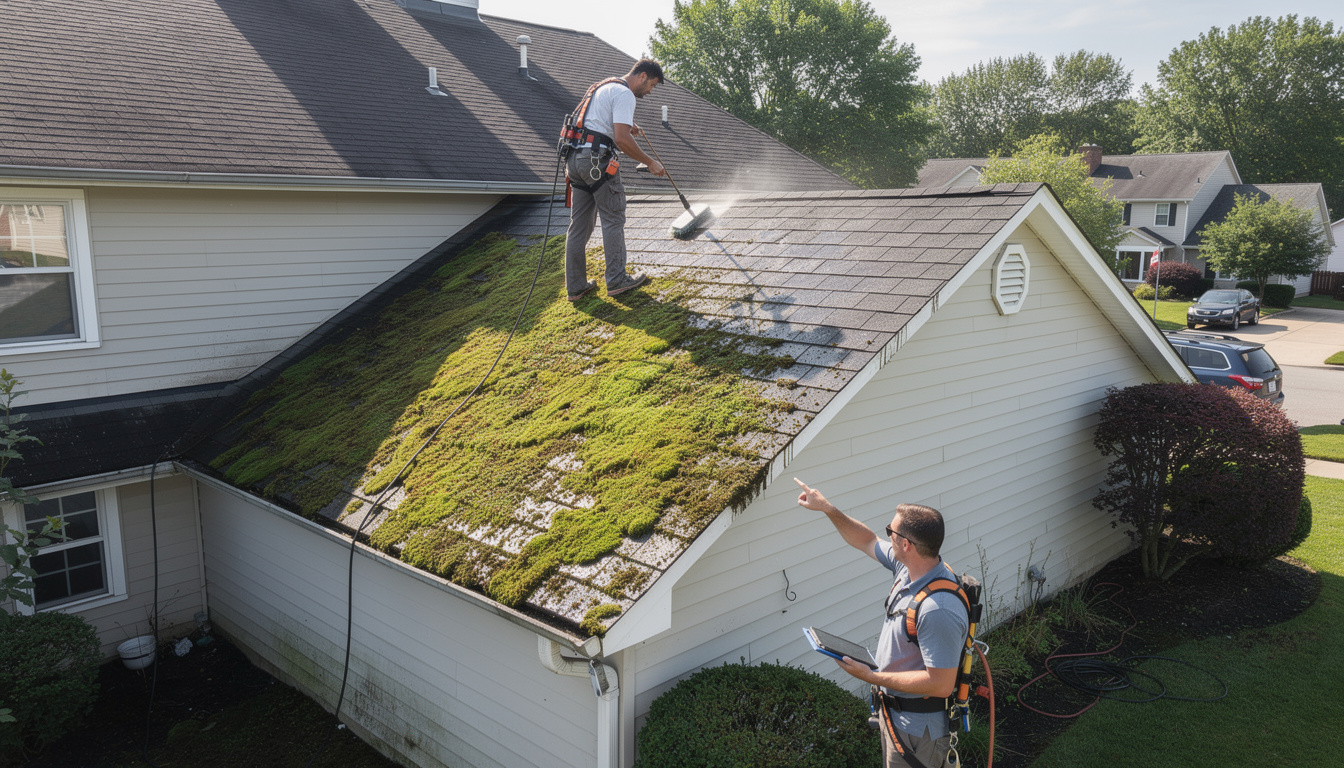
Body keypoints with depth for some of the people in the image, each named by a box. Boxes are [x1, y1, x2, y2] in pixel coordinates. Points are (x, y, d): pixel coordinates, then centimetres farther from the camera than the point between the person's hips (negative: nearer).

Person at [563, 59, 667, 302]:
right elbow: (621, 139, -18)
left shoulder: (605, 88, 26)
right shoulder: (625, 94, -7)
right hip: (596, 157, -10)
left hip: (576, 158, 10)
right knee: (613, 219, -2)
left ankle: (575, 287, 11)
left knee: (579, 223, 8)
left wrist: (628, 127, 48)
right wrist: (650, 162, -11)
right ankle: (617, 281, 1)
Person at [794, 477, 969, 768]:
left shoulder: (938, 610, -36)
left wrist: (872, 677, -27)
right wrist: (827, 508, 6)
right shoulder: (910, 567, -7)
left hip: (916, 727, -9)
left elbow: (940, 684, -33)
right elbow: (868, 542, 11)